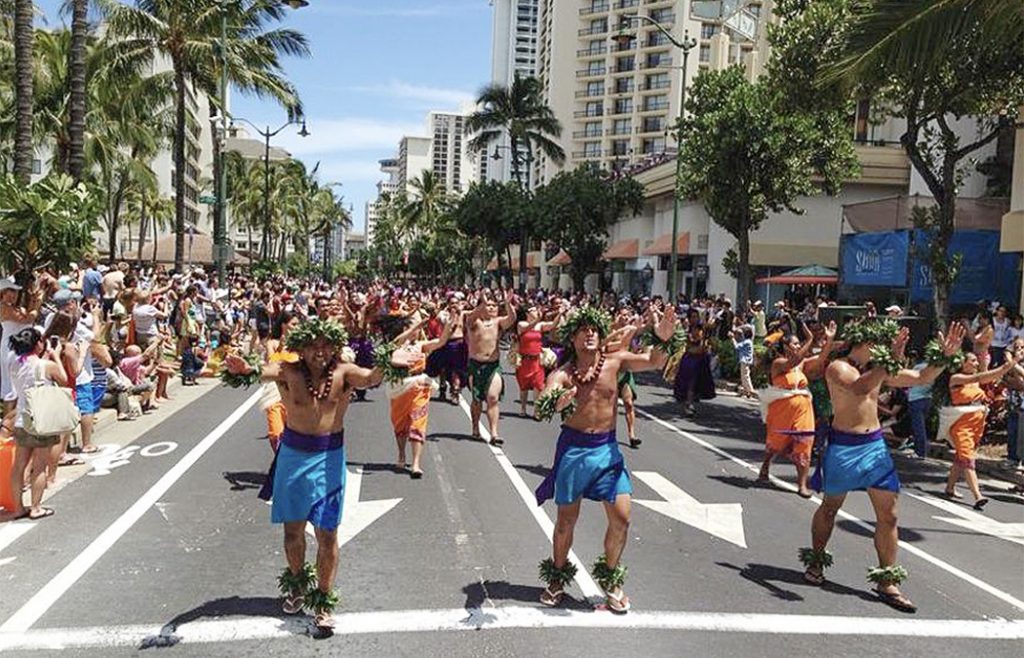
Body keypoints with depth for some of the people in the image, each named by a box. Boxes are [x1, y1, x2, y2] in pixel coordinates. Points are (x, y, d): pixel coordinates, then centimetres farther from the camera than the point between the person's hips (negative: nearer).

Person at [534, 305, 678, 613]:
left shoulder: (615, 361, -1)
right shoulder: (563, 374, -9)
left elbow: (653, 361, -11)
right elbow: (542, 405, -25)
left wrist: (663, 339, -32)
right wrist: (557, 402, -49)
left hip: (607, 448, 2)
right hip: (573, 448, -2)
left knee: (621, 518, -1)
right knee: (567, 519, 8)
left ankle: (610, 579, 22)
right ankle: (558, 578, 30)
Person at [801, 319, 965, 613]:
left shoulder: (880, 369, 9)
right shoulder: (837, 368, -12)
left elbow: (921, 378, 11)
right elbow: (858, 388, -32)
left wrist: (945, 356, -3)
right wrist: (890, 360, -35)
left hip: (875, 445, 6)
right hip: (843, 446, -6)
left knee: (888, 515, 1)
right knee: (830, 507, 11)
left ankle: (887, 582, 9)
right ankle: (816, 562, 32)